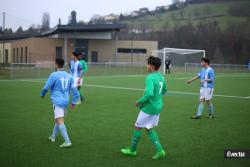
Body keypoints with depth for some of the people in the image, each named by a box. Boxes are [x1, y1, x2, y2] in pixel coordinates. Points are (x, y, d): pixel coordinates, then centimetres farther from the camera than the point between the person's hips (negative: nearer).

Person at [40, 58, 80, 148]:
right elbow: (74, 89, 6)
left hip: (57, 101, -7)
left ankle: (67, 141, -20)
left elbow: (46, 87, -6)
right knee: (57, 120, 23)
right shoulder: (69, 76, 6)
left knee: (60, 122, -10)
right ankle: (53, 137, 37)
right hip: (65, 101, 7)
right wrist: (74, 102, 13)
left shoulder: (53, 75, -9)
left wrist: (42, 94, 15)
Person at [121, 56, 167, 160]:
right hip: (158, 107, 8)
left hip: (149, 107, -8)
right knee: (149, 128, 18)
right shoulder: (161, 76, 7)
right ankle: (159, 150, 12)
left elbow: (149, 93, -30)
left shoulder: (150, 78, -21)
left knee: (138, 127, 8)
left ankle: (132, 150, 22)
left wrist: (139, 101, -17)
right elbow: (164, 90, 20)